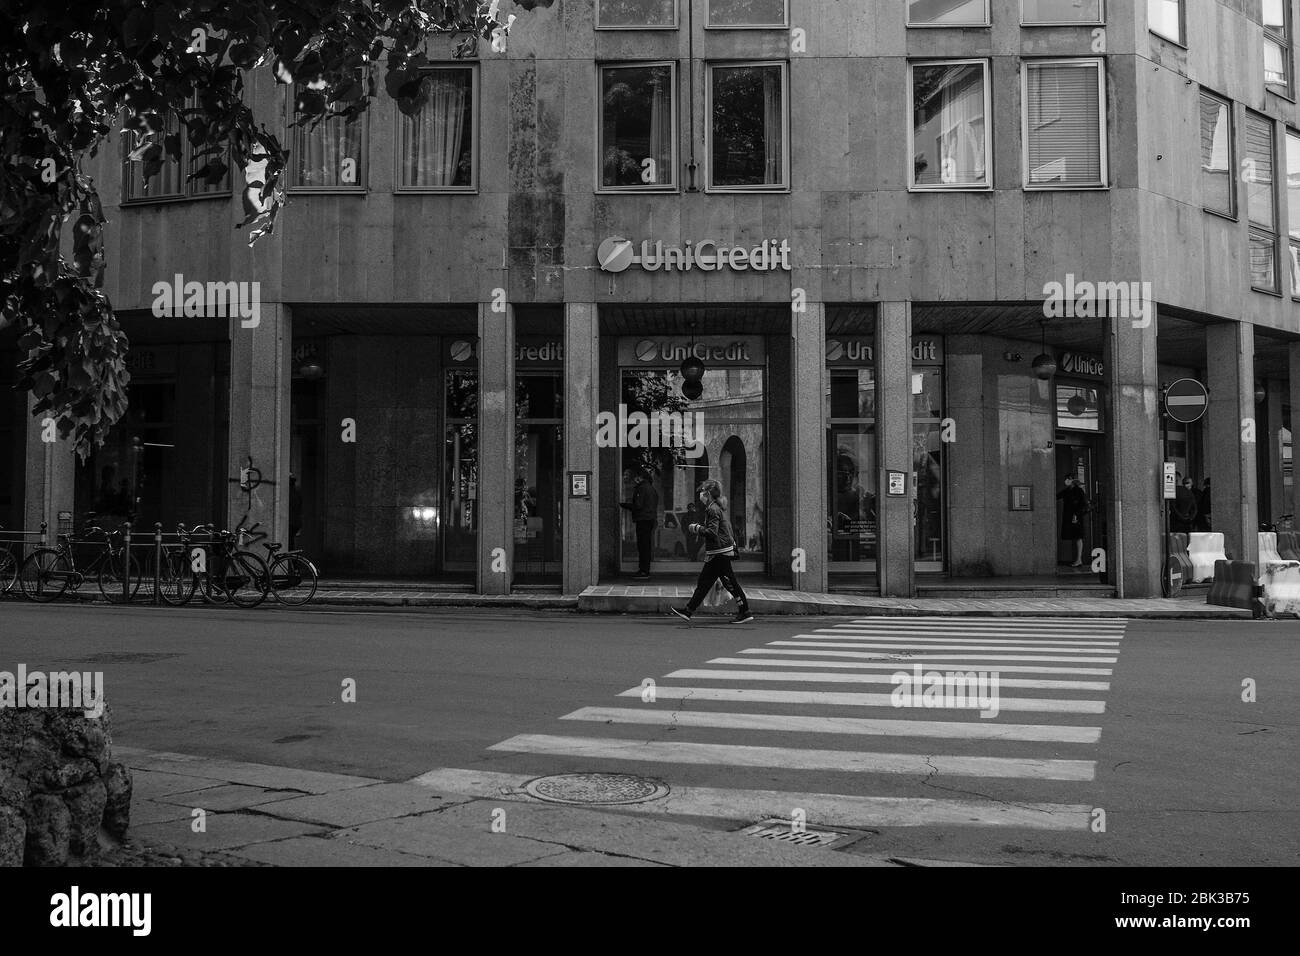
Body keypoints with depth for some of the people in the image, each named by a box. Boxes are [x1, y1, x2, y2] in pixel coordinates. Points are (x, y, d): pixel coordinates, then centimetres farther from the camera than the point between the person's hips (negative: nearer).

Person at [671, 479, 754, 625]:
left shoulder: (713, 509, -16)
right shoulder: (718, 507, 14)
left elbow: (712, 532, -23)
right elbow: (727, 527, 20)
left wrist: (697, 528, -10)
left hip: (720, 552, -10)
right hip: (717, 553, 10)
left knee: (730, 582, -5)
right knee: (704, 582, 11)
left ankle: (745, 612, 1)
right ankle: (688, 611, 14)